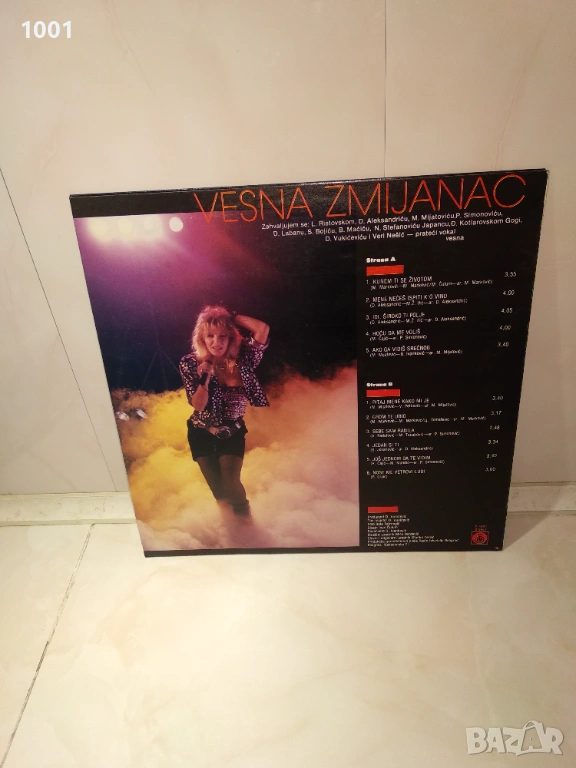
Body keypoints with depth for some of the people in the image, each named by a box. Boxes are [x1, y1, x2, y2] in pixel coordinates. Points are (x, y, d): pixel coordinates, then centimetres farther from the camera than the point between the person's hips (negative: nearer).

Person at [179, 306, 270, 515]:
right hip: (202, 433, 1)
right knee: (217, 487, 10)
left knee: (231, 483, -9)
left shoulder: (241, 358, -15)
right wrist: (205, 378, -32)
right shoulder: (190, 363, -15)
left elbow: (263, 329, -31)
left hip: (233, 432, -1)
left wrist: (231, 316, -25)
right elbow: (198, 405, -17)